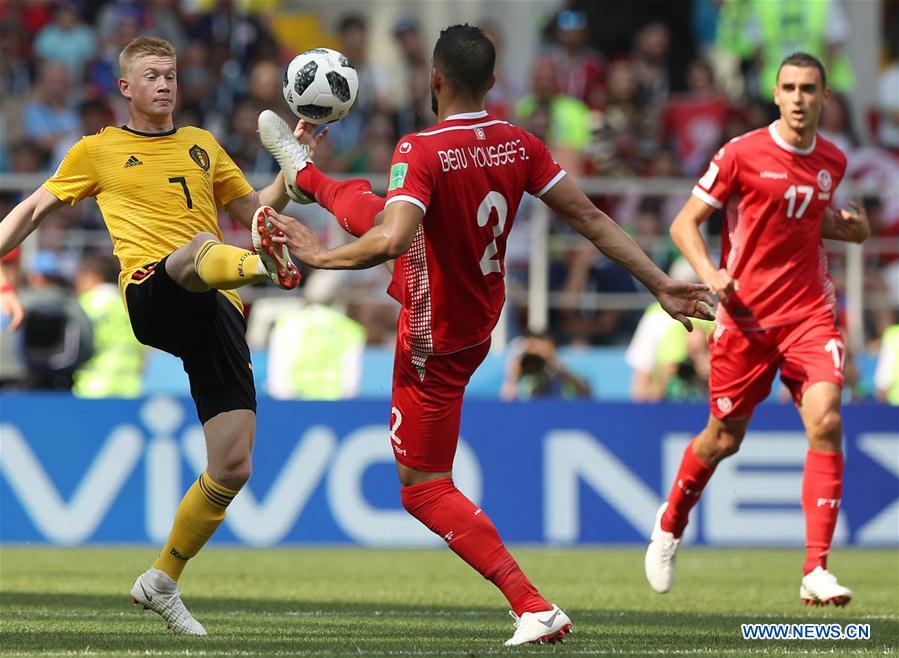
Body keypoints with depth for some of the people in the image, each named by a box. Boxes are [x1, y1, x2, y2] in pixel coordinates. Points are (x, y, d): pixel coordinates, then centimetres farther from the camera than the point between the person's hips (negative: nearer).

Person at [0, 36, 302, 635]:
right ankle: (260, 264, -79)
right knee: (201, 246, -41)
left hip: (214, 314, 4)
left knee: (233, 467, -3)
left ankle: (163, 581, 14)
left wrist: (293, 169, 12)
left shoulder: (202, 145, 26)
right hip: (153, 292, -4)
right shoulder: (97, 151, 17)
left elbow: (254, 208, 31)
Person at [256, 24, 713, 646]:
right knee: (359, 199, 29)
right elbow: (589, 217, -8)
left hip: (437, 342, -8)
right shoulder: (519, 145, -10)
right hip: (482, 309, 8)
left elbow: (390, 243, -41)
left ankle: (533, 607, -16)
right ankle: (304, 172, 64)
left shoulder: (421, 152, -30)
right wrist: (661, 284, -4)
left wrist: (320, 255, -26)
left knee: (424, 488, -3)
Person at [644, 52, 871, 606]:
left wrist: (843, 225, 4)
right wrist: (710, 274, -21)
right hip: (745, 315, -2)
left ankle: (817, 571, -18)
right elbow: (685, 223, -4)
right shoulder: (742, 154, -7)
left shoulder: (833, 161, 7)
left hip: (809, 314, 2)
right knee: (725, 437, 8)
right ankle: (671, 523, 40)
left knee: (826, 422, -18)